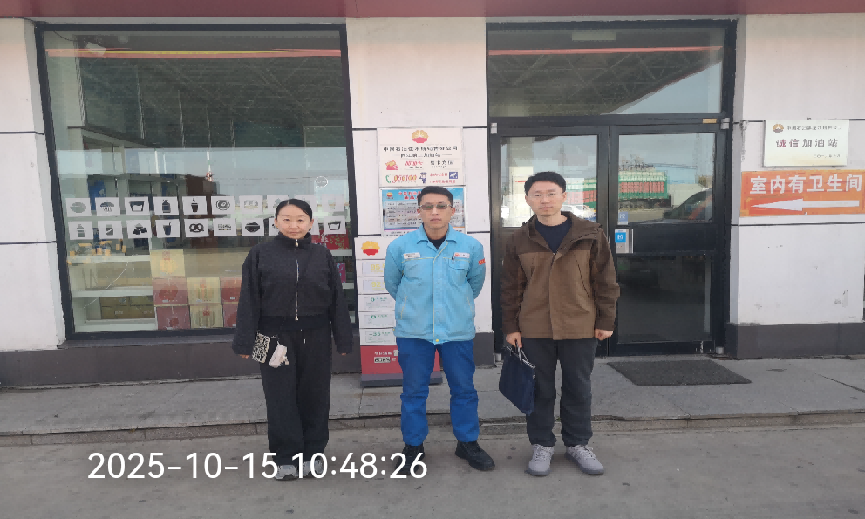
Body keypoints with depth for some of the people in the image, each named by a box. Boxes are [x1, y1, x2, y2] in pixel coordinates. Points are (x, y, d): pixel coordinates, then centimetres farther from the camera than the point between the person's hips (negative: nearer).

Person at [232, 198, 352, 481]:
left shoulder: (322, 254, 3)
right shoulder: (261, 254, -1)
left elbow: (337, 299, 4)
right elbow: (249, 300, -1)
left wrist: (343, 339, 3)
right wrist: (245, 342, -5)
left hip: (315, 337, 1)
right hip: (276, 337, -1)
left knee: (314, 396, 10)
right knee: (280, 398, 6)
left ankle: (312, 452, 28)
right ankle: (286, 458, 22)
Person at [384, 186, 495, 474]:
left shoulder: (471, 247, -5)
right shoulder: (400, 246, -7)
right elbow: (392, 284, 9)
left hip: (458, 330, 1)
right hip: (413, 332, 0)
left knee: (464, 388, 12)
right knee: (414, 390, 11)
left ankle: (468, 443, 32)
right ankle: (413, 446, 30)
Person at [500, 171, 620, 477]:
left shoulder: (590, 235, -1)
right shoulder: (520, 240, 1)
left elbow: (605, 281, 3)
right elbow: (510, 288, 4)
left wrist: (605, 321, 1)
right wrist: (510, 326, 2)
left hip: (580, 329, 0)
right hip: (534, 330, 0)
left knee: (578, 388, 14)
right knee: (540, 390, 11)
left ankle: (577, 444, 33)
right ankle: (542, 444, 28)